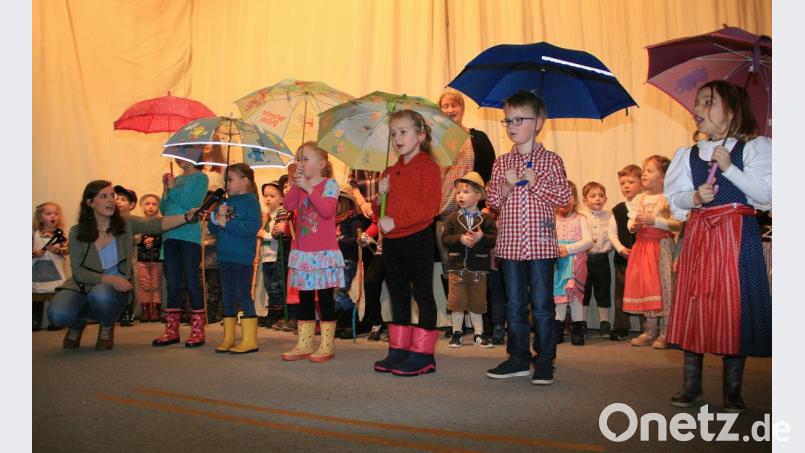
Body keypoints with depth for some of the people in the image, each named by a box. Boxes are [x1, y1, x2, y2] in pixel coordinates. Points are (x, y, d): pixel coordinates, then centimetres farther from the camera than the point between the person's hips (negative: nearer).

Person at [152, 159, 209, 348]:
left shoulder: (200, 178, 1)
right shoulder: (175, 179, 17)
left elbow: (192, 203, -12)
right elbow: (164, 209, 15)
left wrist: (173, 188, -5)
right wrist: (166, 188, 3)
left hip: (190, 235, -6)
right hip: (170, 235, 6)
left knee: (191, 280, -5)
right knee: (172, 282, 8)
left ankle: (197, 330, 2)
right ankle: (171, 330, 15)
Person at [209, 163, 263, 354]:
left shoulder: (250, 201, -7)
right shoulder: (225, 202, 13)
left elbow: (253, 226, -21)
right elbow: (212, 228, 13)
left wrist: (226, 223, -17)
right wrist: (217, 217, -7)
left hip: (242, 258, -7)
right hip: (224, 257, 7)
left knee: (243, 296, -4)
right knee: (227, 297, 12)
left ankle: (249, 339, 3)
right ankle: (228, 338, 22)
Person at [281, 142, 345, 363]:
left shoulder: (329, 184, -6)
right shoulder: (299, 185, 11)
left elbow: (327, 210, -22)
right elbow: (288, 205, -6)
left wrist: (309, 188, -21)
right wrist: (297, 184, -12)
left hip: (324, 251, -6)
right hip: (302, 251, 6)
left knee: (325, 297, 1)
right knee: (305, 298, 11)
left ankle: (327, 345, 9)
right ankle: (304, 344, 20)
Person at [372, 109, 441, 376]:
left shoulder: (428, 167, -7)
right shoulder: (391, 172, 16)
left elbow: (429, 206, -19)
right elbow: (380, 210, 20)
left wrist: (396, 221, -23)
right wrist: (381, 195, -1)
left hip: (417, 238, -8)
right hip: (391, 241, 8)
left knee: (423, 293, 1)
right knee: (398, 295, 14)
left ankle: (422, 354, 8)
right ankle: (398, 350, 24)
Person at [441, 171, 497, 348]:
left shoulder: (486, 219, 0)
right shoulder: (453, 218, 2)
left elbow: (495, 239, -8)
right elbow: (444, 239, -7)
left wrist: (481, 238, -24)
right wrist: (460, 239, -20)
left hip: (478, 268, 0)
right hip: (457, 266, 0)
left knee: (477, 302, 10)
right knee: (457, 302, 5)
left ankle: (479, 334, 22)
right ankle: (456, 333, 19)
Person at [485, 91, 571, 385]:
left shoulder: (551, 161, 1)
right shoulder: (502, 163, 9)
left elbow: (564, 196, -5)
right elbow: (493, 201, 8)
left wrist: (536, 183, -16)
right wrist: (506, 187, -11)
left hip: (540, 243, -3)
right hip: (509, 244, 4)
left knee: (542, 304, 2)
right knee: (514, 304, 10)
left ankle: (545, 361, 13)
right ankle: (518, 358, 21)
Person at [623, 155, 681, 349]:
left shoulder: (668, 198, -7)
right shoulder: (638, 199, 12)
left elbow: (678, 224, -15)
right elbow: (630, 223, 15)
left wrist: (655, 221, -21)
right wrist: (634, 225, -6)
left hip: (662, 245, -6)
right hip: (642, 244, 6)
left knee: (663, 286, -3)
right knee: (645, 286, 8)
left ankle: (665, 333, 6)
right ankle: (650, 330, 18)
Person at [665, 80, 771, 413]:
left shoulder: (755, 147, 3)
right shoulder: (688, 154, 13)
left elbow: (767, 193, -8)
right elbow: (675, 198, 9)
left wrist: (728, 167, -14)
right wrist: (695, 196, -11)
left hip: (738, 235, -3)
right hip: (698, 235, 3)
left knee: (735, 306, -2)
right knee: (694, 305, 2)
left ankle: (732, 390, 12)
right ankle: (691, 385, 12)